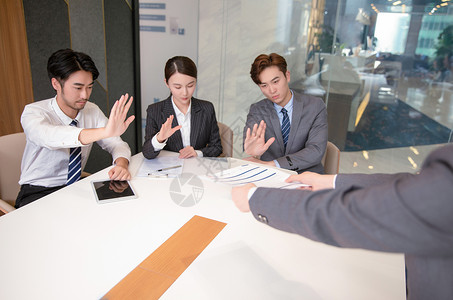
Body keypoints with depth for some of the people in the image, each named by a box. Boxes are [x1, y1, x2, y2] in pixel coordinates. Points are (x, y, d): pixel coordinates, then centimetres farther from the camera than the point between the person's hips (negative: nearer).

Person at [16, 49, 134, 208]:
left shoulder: (92, 110, -4)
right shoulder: (33, 112, -18)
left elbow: (117, 144, -4)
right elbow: (48, 136, -41)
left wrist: (121, 165, -30)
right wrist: (104, 132, -58)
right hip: (38, 193, -5)